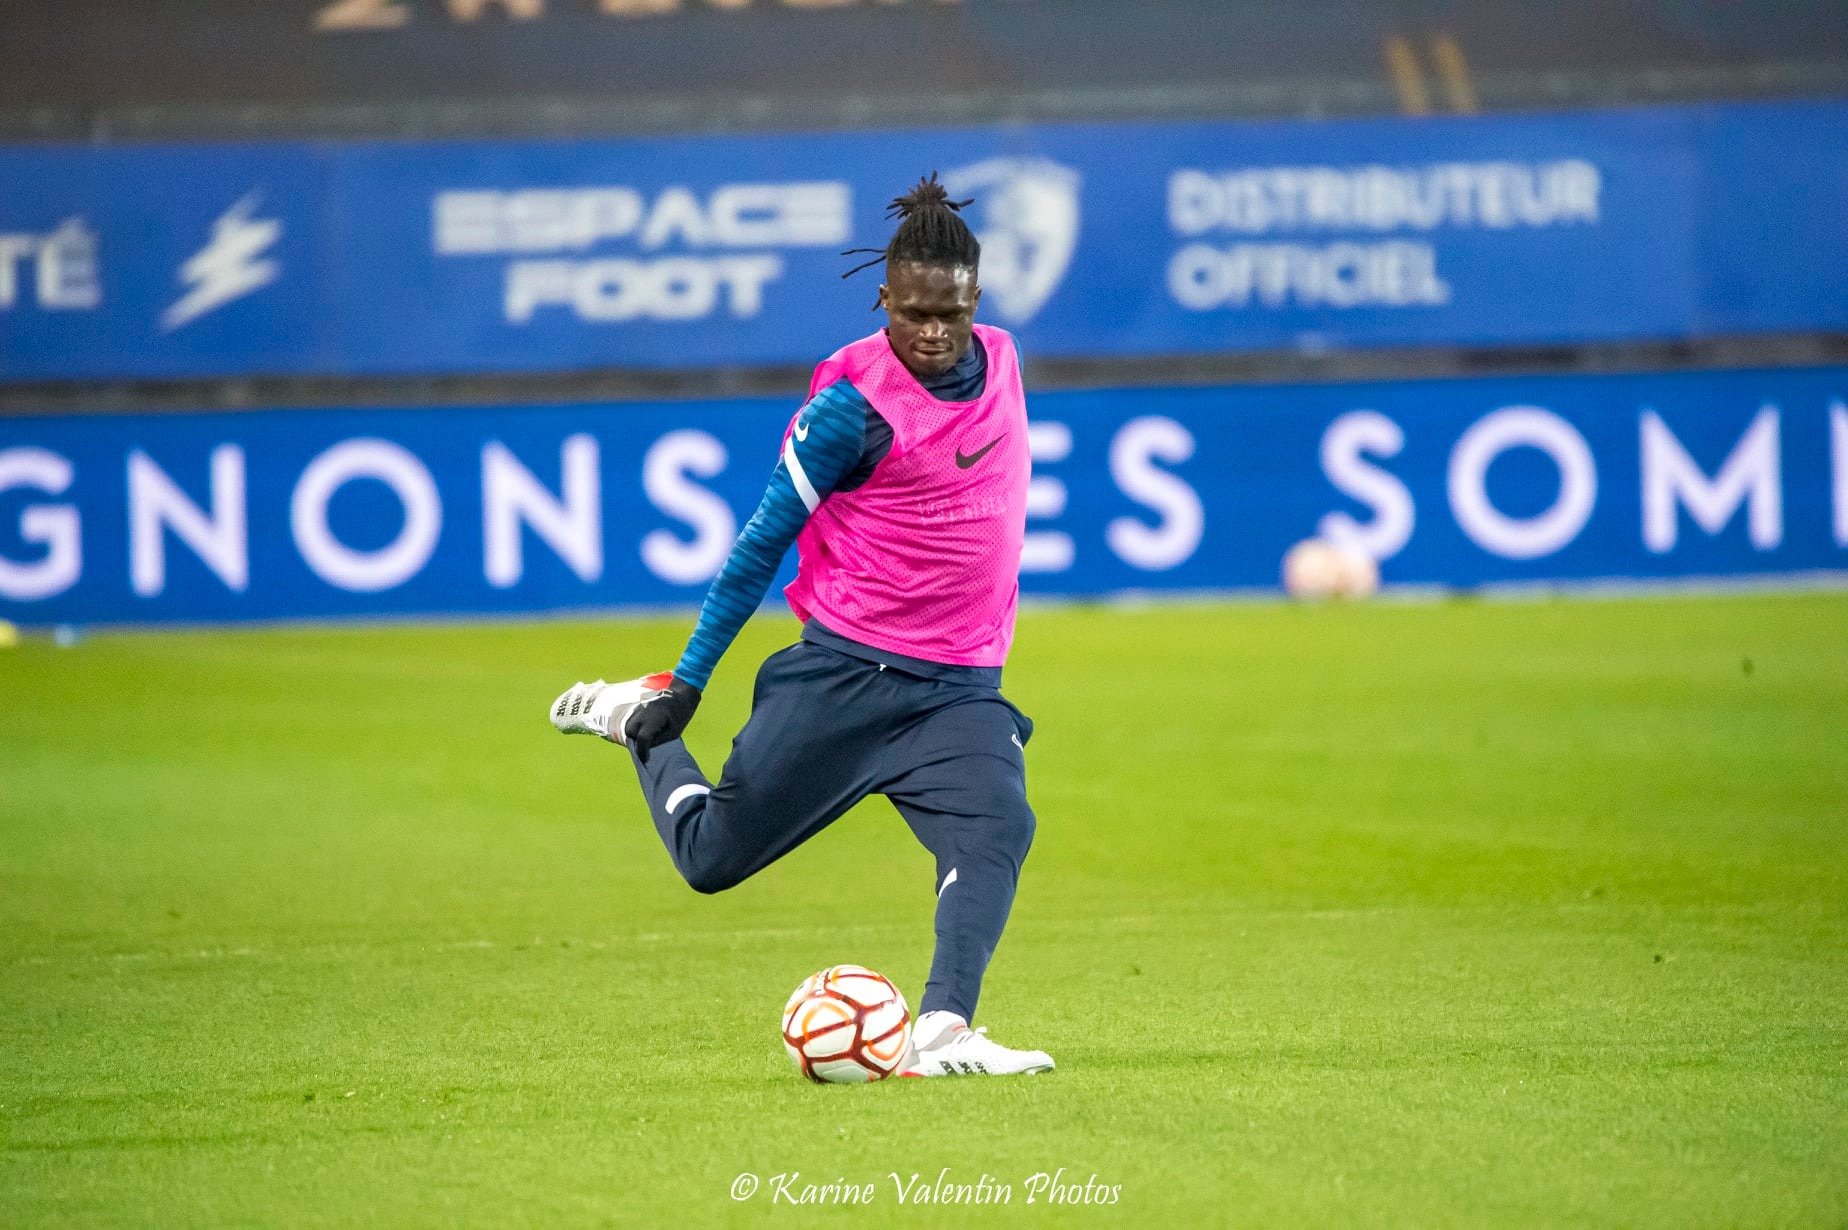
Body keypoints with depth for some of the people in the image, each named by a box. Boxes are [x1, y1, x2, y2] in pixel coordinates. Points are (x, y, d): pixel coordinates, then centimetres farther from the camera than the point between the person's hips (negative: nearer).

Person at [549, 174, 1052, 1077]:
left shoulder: (999, 360, 5)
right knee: (712, 856, 3)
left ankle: (942, 1034, -31)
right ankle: (641, 721, 31)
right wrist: (687, 680, -7)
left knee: (996, 831, -24)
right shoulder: (855, 401, -14)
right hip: (845, 673, -4)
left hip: (963, 690, 4)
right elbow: (763, 540, -8)